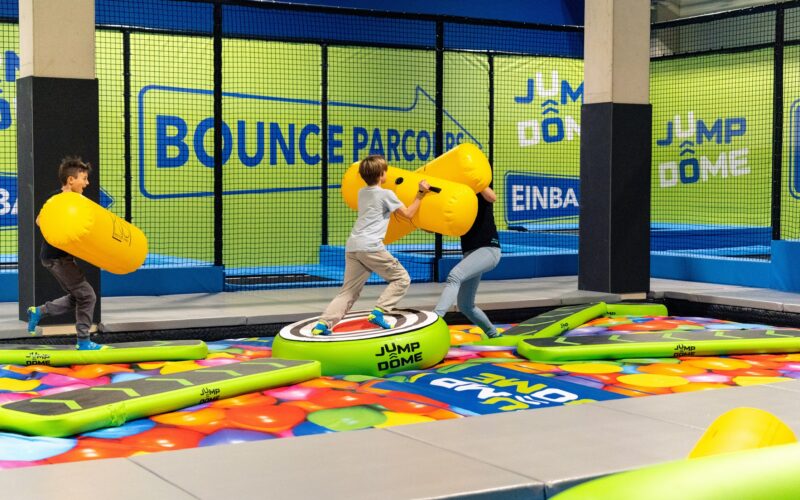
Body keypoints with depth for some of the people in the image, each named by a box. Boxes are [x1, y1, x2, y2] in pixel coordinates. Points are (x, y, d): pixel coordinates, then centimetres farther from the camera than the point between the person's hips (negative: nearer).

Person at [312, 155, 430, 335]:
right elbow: (408, 213, 10)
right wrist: (420, 194, 16)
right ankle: (378, 312, -6)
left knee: (348, 291, 9)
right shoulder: (386, 194, 3)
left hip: (352, 246, 7)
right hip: (371, 247, -7)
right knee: (401, 278, 8)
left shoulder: (362, 193, 23)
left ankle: (323, 323, -8)